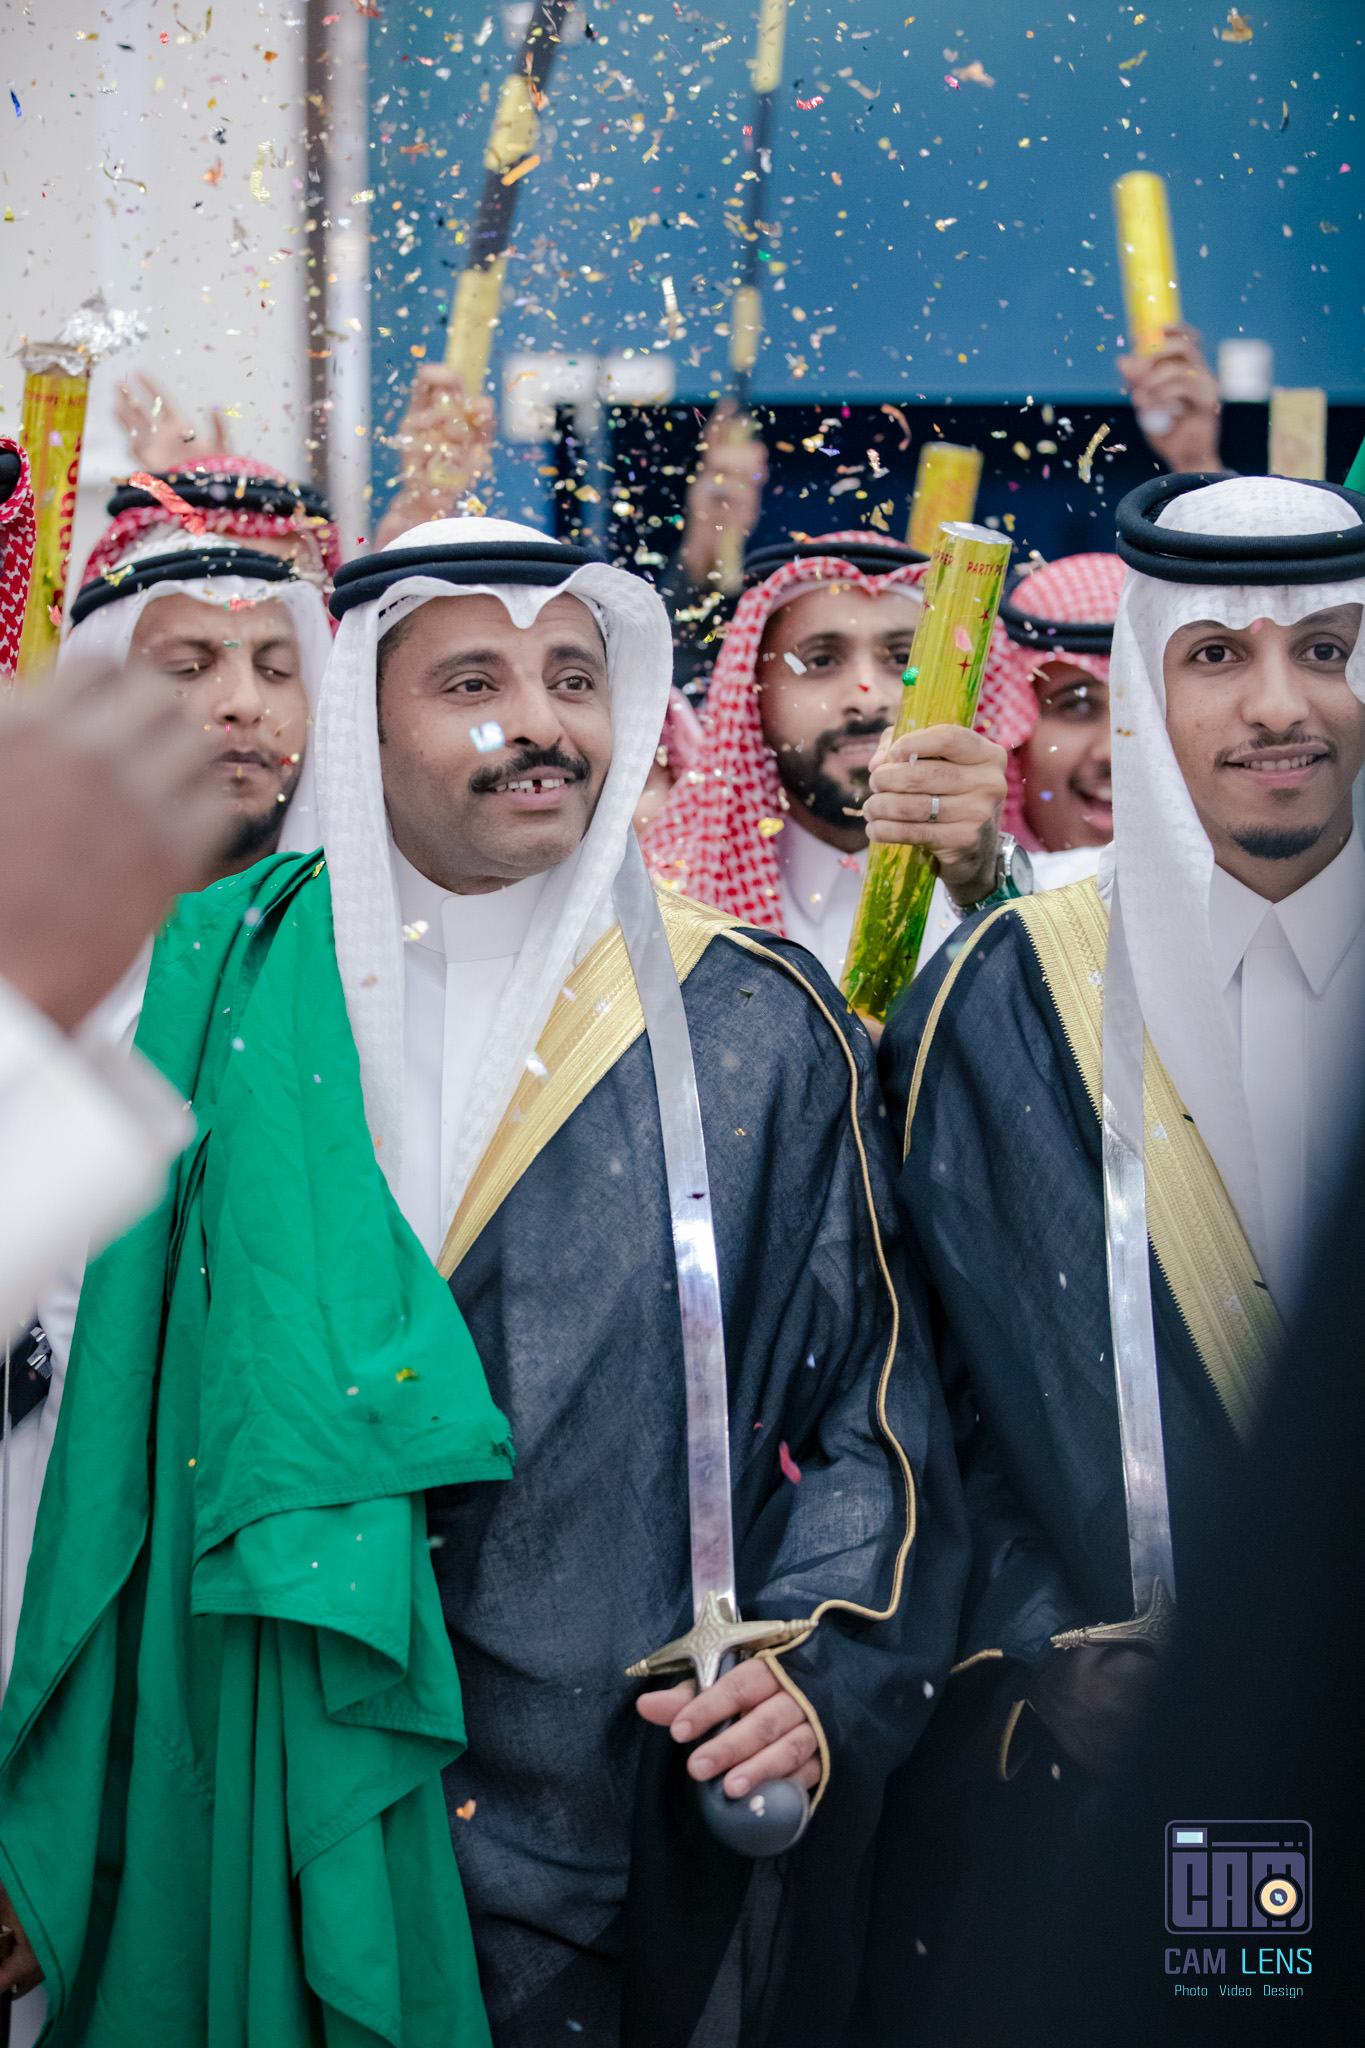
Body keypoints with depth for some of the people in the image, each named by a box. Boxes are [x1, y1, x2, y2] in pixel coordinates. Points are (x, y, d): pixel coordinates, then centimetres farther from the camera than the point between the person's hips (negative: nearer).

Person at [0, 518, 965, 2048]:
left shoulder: (757, 1031, 0)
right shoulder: (223, 1003, 2)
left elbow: (874, 1403, 3)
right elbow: (134, 1395, 8)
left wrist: (822, 1671, -11)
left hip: (652, 1848, 0)